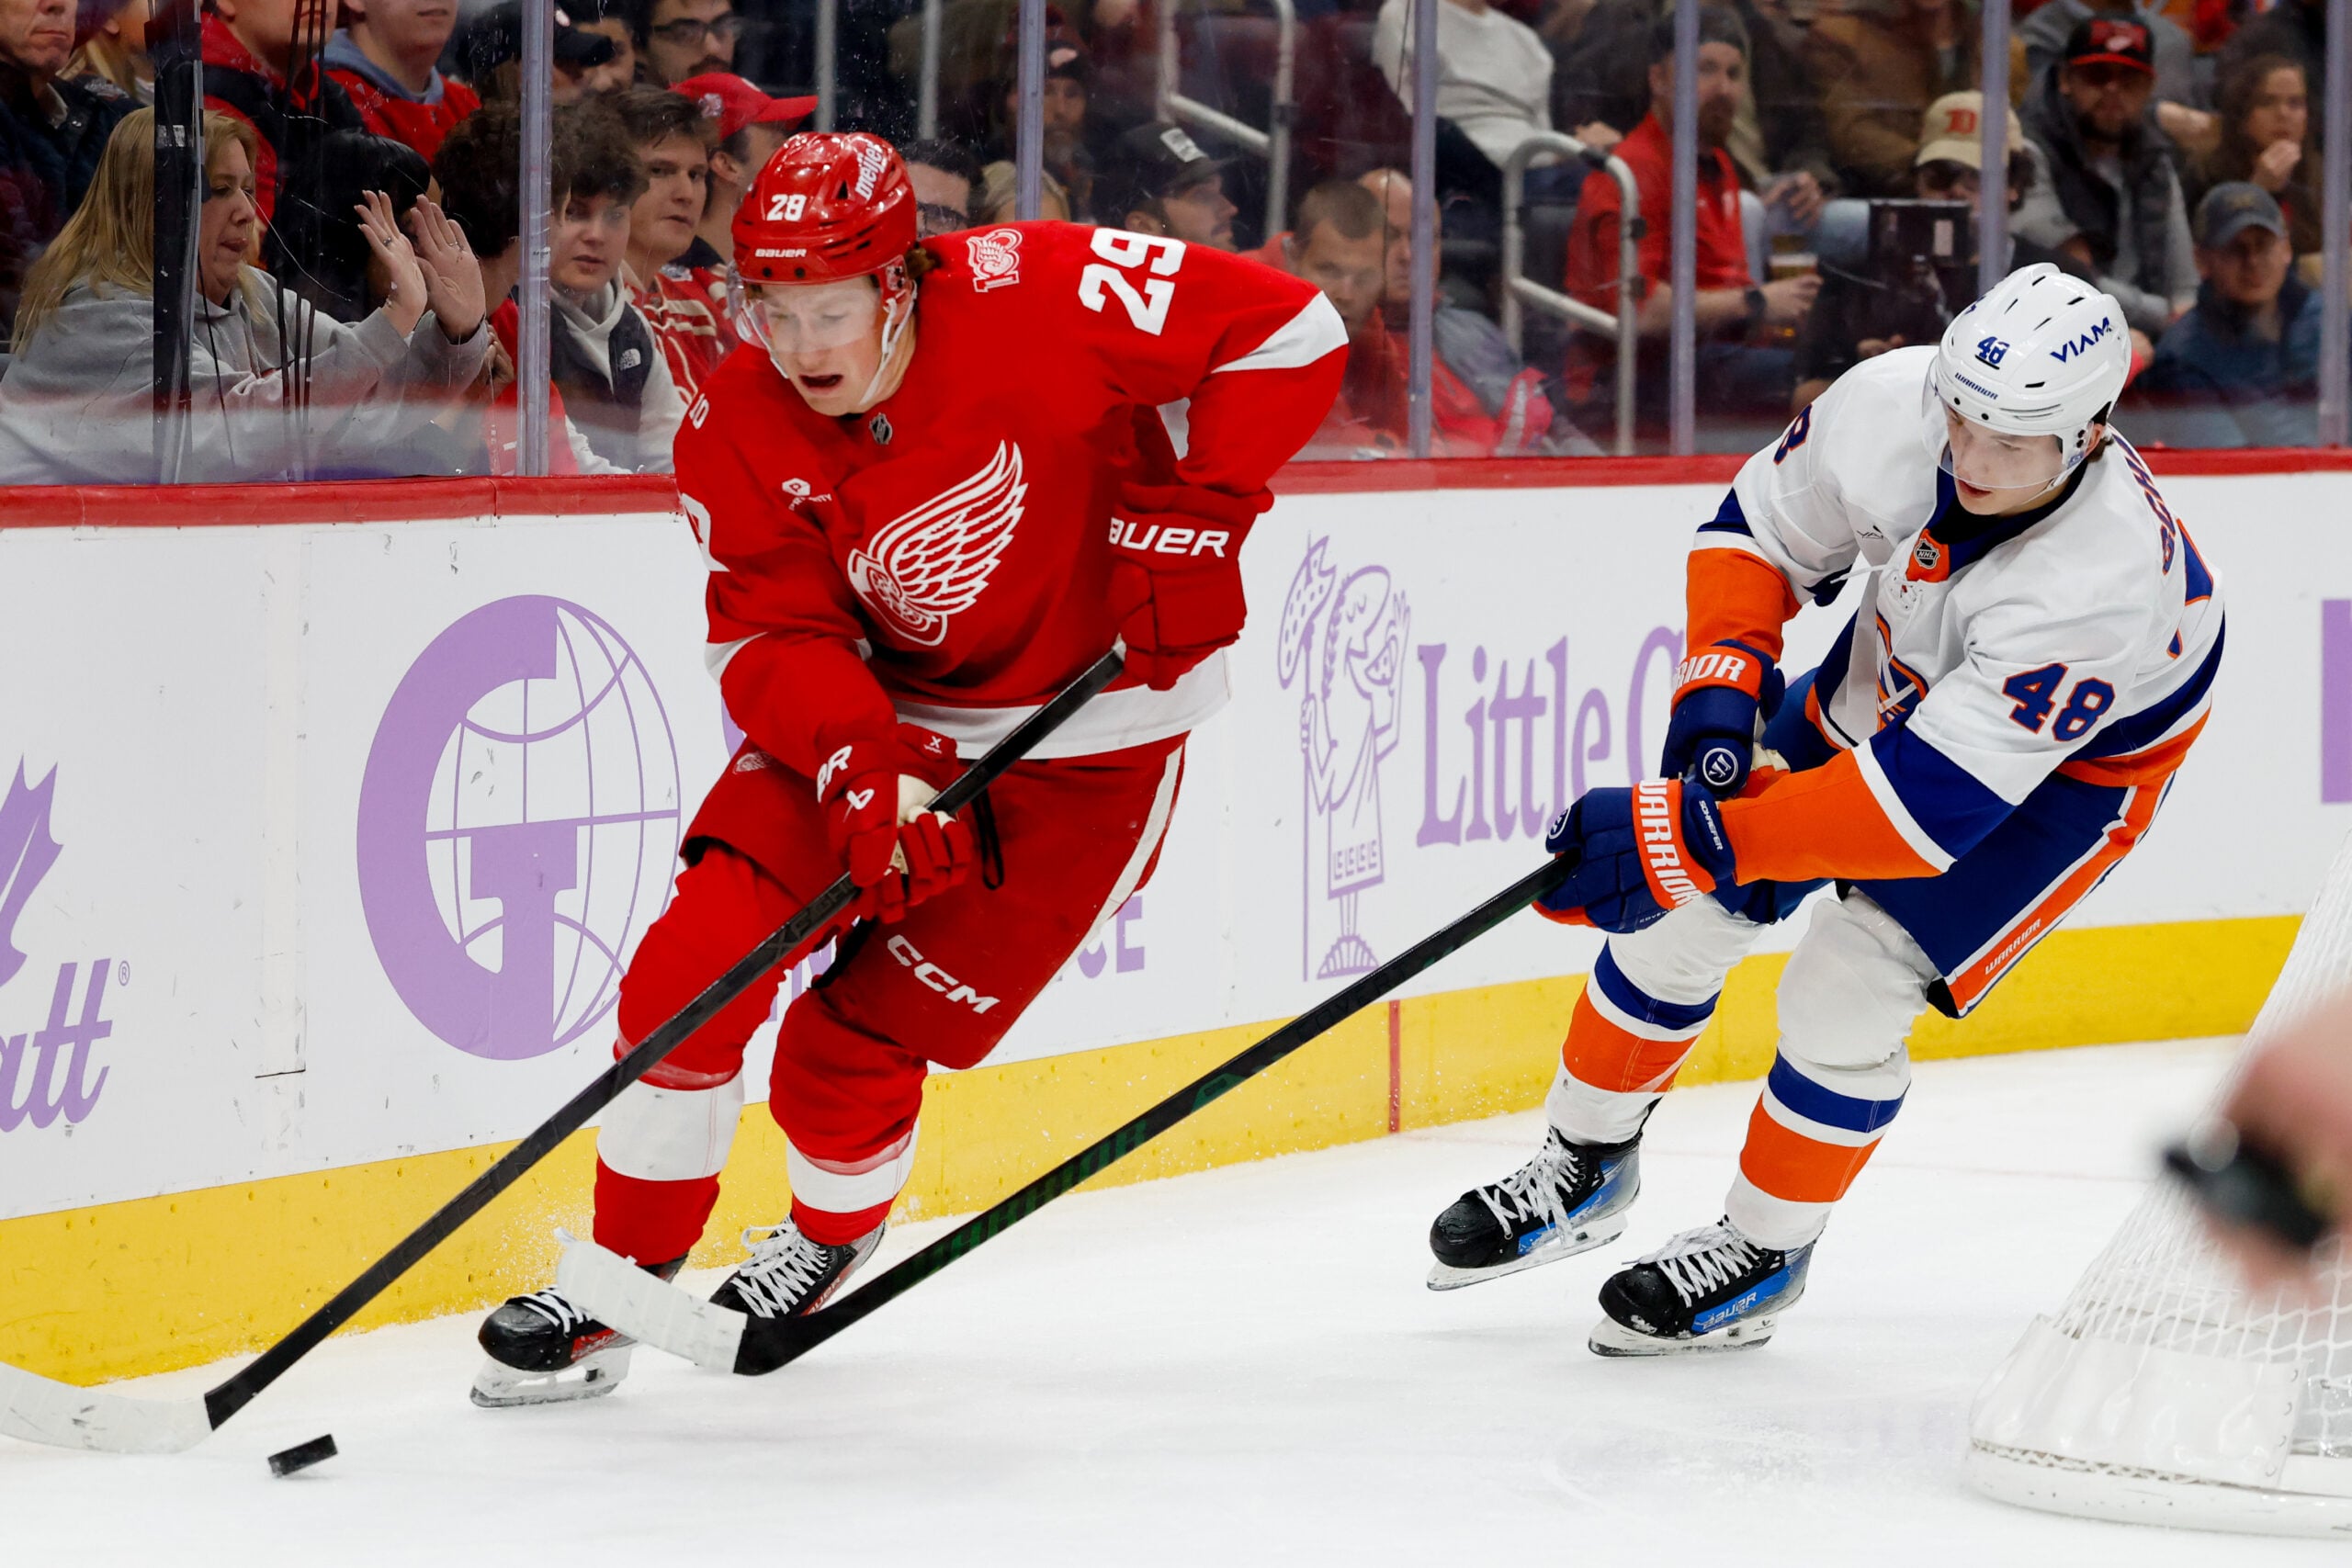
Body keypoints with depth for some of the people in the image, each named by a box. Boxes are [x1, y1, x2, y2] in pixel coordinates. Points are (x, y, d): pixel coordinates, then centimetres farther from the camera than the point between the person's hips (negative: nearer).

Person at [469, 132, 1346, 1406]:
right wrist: (863, 767, -33)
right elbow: (776, 636, -14)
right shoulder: (739, 433, -12)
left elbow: (1288, 331, -22)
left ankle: (837, 1228, 28)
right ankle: (619, 1280, 6)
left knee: (854, 1050, -6)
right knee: (693, 966, -11)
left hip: (1088, 738, -4)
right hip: (875, 716, 4)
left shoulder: (1032, 301, -25)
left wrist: (1197, 515, -26)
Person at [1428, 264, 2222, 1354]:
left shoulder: (2101, 578, -44)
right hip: (1895, 674, 5)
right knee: (1683, 916, 4)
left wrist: (1695, 834, -47)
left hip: (2079, 752, -5)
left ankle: (1763, 1252, 11)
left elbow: (1924, 802, -45)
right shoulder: (1891, 405, -30)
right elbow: (1763, 527, -9)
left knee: (1845, 996, -15)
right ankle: (1584, 1168, 29)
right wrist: (1721, 682, -25)